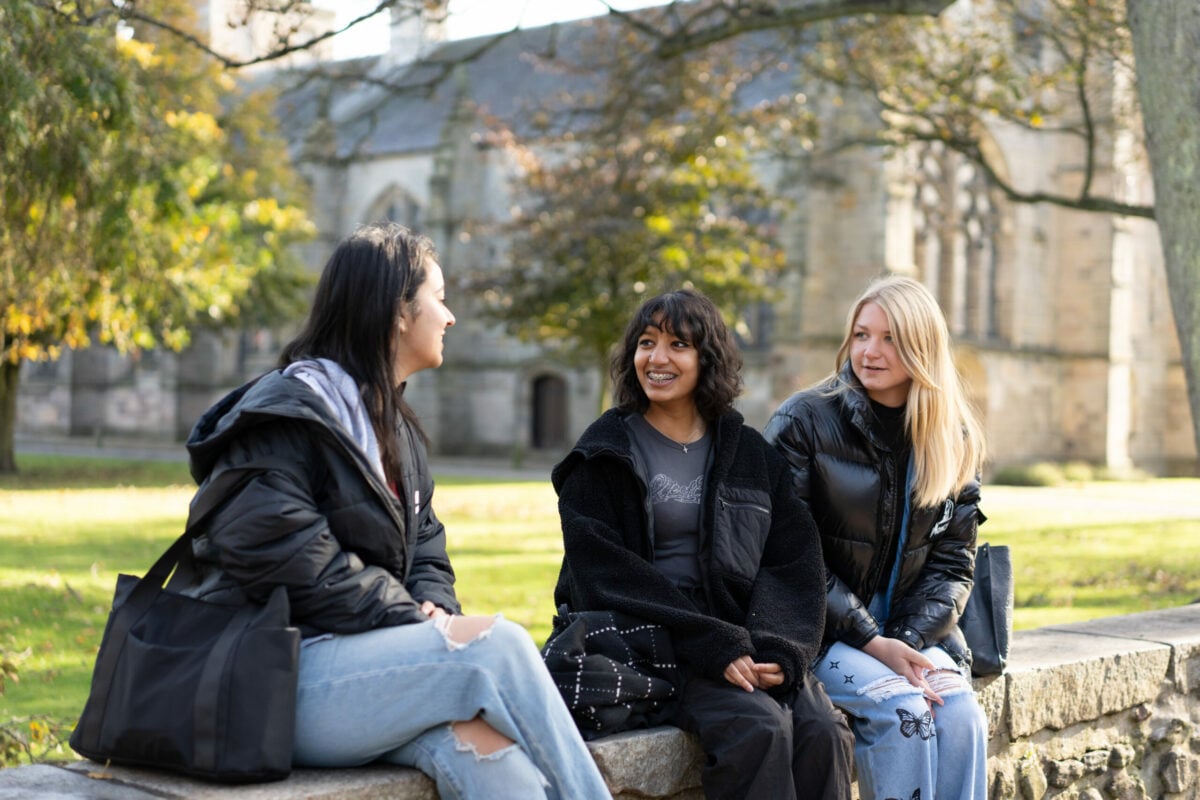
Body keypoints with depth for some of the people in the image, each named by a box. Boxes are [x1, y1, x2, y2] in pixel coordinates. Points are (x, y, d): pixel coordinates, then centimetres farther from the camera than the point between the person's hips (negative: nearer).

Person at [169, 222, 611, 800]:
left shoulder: (396, 428, 20)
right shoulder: (285, 413, -8)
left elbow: (425, 550, 21)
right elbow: (283, 558, -18)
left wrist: (433, 606, -3)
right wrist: (412, 621, -16)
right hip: (271, 677, -7)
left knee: (479, 744, -26)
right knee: (496, 644, -24)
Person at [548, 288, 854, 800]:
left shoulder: (750, 454, 15)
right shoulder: (603, 456, 4)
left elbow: (792, 561, 7)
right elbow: (604, 574, -8)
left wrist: (779, 650, -12)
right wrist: (714, 647, -16)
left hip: (740, 639, 4)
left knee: (824, 731, -23)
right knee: (761, 728, -29)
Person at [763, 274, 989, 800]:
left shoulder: (955, 440, 5)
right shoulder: (804, 422, -8)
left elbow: (952, 559, 6)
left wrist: (911, 639, -12)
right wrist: (869, 641, -17)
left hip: (908, 626, 4)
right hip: (819, 631, -4)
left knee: (961, 713, -23)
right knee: (900, 708, -28)